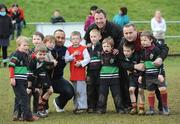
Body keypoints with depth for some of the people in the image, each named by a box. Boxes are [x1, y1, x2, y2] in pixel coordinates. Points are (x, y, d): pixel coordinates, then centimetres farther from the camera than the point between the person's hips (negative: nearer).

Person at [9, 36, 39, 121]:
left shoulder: (26, 55, 15)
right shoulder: (16, 55, -12)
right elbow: (11, 66, -16)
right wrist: (12, 78, -21)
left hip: (23, 81, 9)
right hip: (17, 80, -9)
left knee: (19, 98, 12)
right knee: (24, 97, -10)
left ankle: (17, 115, 18)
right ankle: (27, 115, -9)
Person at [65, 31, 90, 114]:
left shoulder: (83, 49, -4)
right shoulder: (69, 49, 7)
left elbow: (87, 59, -10)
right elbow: (66, 59, -2)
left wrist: (81, 63, -21)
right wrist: (73, 55, -14)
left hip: (81, 72, -5)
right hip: (73, 73, 5)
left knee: (81, 90, -7)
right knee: (75, 91, 12)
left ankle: (82, 106, -2)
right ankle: (76, 106, 20)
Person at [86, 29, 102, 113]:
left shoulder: (102, 48, -1)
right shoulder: (88, 49, 13)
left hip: (99, 72, -3)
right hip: (90, 72, 4)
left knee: (99, 90, 1)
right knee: (90, 91, 2)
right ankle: (91, 107, 7)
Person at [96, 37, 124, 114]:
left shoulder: (115, 55, -6)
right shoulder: (101, 55, 5)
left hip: (114, 78, -3)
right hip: (103, 78, 3)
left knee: (116, 94, 2)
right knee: (102, 94, 3)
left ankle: (120, 108, 9)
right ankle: (101, 108, 9)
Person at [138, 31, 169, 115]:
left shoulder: (156, 50, -10)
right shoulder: (143, 51, 8)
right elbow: (142, 64, 16)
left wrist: (161, 74, -17)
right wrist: (141, 75, 13)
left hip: (158, 74, -5)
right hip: (148, 76, 5)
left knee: (162, 89, -18)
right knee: (150, 92, 6)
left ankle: (165, 106, -2)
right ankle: (151, 108, 17)